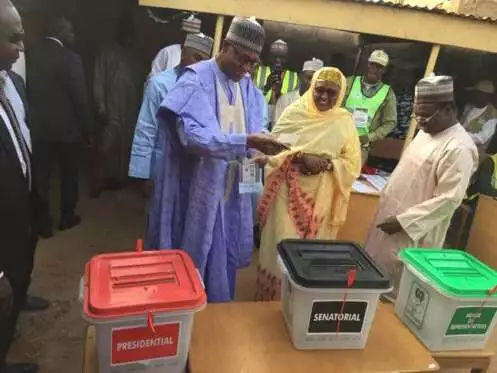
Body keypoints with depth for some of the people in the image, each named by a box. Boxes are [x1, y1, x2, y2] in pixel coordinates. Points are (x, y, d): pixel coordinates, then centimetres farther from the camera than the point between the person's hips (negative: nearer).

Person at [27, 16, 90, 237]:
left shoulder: (32, 56, 1)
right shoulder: (70, 59, -15)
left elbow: (28, 91, 7)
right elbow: (80, 98, -14)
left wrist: (33, 119, 17)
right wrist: (86, 127, -3)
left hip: (38, 127, 4)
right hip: (66, 128, -4)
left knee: (41, 177, 10)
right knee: (68, 174, 14)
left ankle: (44, 223, 18)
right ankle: (67, 217, 26)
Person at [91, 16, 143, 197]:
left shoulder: (133, 57, 15)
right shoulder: (106, 53, 3)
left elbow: (139, 84, 12)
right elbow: (98, 81, -2)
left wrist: (138, 107, 4)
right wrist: (101, 107, -11)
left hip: (130, 111, 4)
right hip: (111, 110, -4)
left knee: (125, 147, 6)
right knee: (106, 147, -4)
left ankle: (118, 178, 19)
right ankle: (98, 182, 7)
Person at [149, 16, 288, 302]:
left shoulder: (249, 87, 8)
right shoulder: (196, 79, -13)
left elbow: (253, 132, 11)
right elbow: (191, 136, -26)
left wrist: (260, 149, -12)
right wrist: (246, 142, -32)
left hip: (231, 192, 6)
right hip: (196, 192, -6)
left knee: (222, 261, 18)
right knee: (190, 260, 9)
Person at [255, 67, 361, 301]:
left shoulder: (345, 122, 2)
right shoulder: (295, 112, -1)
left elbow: (353, 166, 1)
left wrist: (327, 163, -17)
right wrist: (302, 156, -22)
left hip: (320, 198, 2)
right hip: (289, 192, -1)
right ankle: (270, 299, 23)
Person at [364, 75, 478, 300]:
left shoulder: (459, 148, -21)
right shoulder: (426, 132, 7)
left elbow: (448, 200, -24)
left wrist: (403, 221, -23)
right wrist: (390, 213, 17)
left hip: (412, 232, -9)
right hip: (390, 215, 9)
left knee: (392, 291, 5)